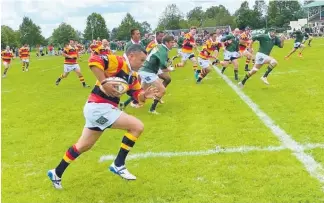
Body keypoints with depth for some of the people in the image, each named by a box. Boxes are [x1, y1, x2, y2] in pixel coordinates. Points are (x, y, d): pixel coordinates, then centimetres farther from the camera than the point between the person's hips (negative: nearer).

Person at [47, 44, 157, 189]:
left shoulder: (133, 76, 14)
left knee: (84, 145, 22)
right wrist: (104, 83, -30)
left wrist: (145, 96, -7)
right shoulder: (118, 62, -13)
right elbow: (93, 60, -27)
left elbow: (137, 96, 14)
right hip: (99, 107, -10)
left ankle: (56, 173, 38)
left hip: (97, 108, 10)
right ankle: (118, 165, 1)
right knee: (137, 126, -10)